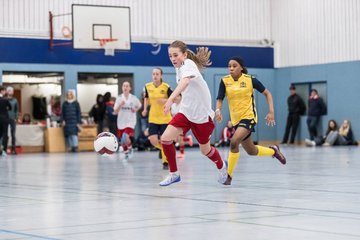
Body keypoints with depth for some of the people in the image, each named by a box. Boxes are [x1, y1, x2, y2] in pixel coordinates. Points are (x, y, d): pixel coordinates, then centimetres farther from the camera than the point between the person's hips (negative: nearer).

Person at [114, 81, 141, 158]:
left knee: (125, 138, -23)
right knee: (122, 142, 8)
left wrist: (135, 109, -4)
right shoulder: (119, 98, -2)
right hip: (121, 122, 2)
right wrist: (120, 105, -20)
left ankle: (130, 148, 7)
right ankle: (126, 154, 32)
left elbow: (139, 106, 16)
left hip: (130, 121, -2)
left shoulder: (133, 98, -4)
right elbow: (115, 111, -4)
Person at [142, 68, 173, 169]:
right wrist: (145, 109, 9)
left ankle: (166, 162, 13)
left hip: (165, 118, -3)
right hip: (153, 118, 3)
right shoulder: (148, 86, 0)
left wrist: (165, 100, -22)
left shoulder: (166, 87, -11)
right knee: (153, 141, -8)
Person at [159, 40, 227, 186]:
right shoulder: (179, 68, 4)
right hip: (185, 112, 7)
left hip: (202, 114, -7)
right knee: (165, 138, -13)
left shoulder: (188, 64, -21)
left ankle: (221, 167, 43)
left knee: (205, 150, 10)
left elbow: (185, 82, -43)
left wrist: (171, 99, -56)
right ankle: (174, 174, 2)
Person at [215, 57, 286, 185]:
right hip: (236, 119, 5)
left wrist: (271, 111, -10)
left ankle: (229, 175, -12)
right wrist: (218, 110, -26)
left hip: (249, 117, -5)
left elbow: (267, 93, 0)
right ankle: (273, 151, 47)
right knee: (251, 151, 16)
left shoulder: (250, 79, -9)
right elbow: (219, 99, -3)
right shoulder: (225, 81, -2)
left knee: (234, 142, -26)